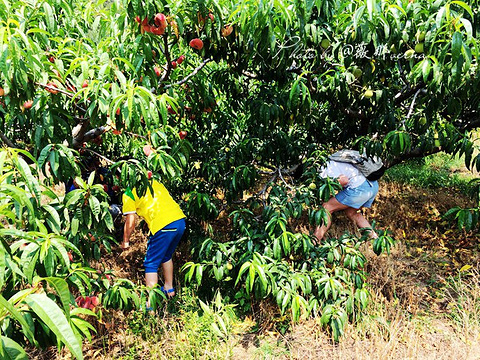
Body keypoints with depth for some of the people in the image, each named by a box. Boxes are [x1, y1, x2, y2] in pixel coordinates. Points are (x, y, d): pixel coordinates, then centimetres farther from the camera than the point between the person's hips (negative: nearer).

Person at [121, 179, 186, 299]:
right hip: (180, 219, 7)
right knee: (166, 257, 29)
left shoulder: (128, 194, 5)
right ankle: (169, 288, 44)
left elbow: (130, 223, 2)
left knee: (151, 264, 8)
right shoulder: (154, 182, 23)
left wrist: (125, 241, 17)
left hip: (163, 225, -7)